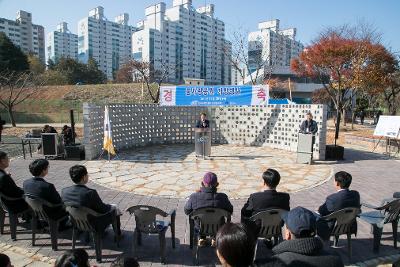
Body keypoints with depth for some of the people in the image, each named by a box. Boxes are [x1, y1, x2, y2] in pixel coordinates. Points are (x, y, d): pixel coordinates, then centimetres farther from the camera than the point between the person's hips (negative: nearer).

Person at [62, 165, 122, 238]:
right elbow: (103, 209, -19)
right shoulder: (90, 193, -32)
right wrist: (109, 206, 4)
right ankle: (118, 234, 33)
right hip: (94, 226, -6)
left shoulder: (64, 191, -15)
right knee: (114, 208, 18)